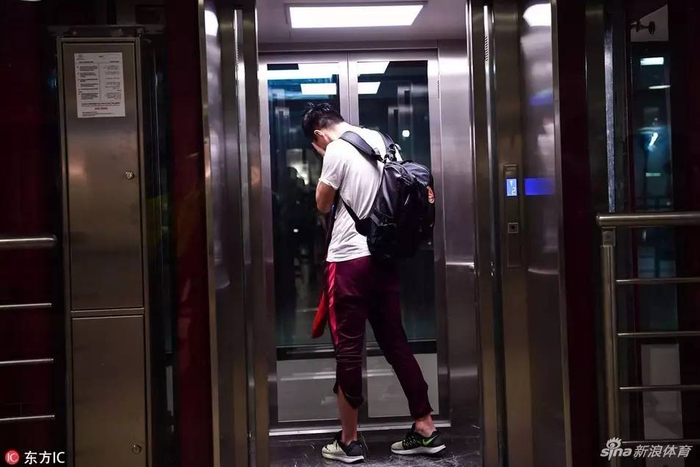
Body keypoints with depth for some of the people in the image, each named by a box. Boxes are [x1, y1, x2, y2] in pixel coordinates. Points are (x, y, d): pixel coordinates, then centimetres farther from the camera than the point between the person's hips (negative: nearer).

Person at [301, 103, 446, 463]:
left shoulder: (337, 150, -11)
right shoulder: (378, 140, 11)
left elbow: (323, 204, -2)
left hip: (349, 259, -7)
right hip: (384, 256, 7)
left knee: (348, 349, 2)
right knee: (395, 342, 12)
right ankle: (426, 429, 16)